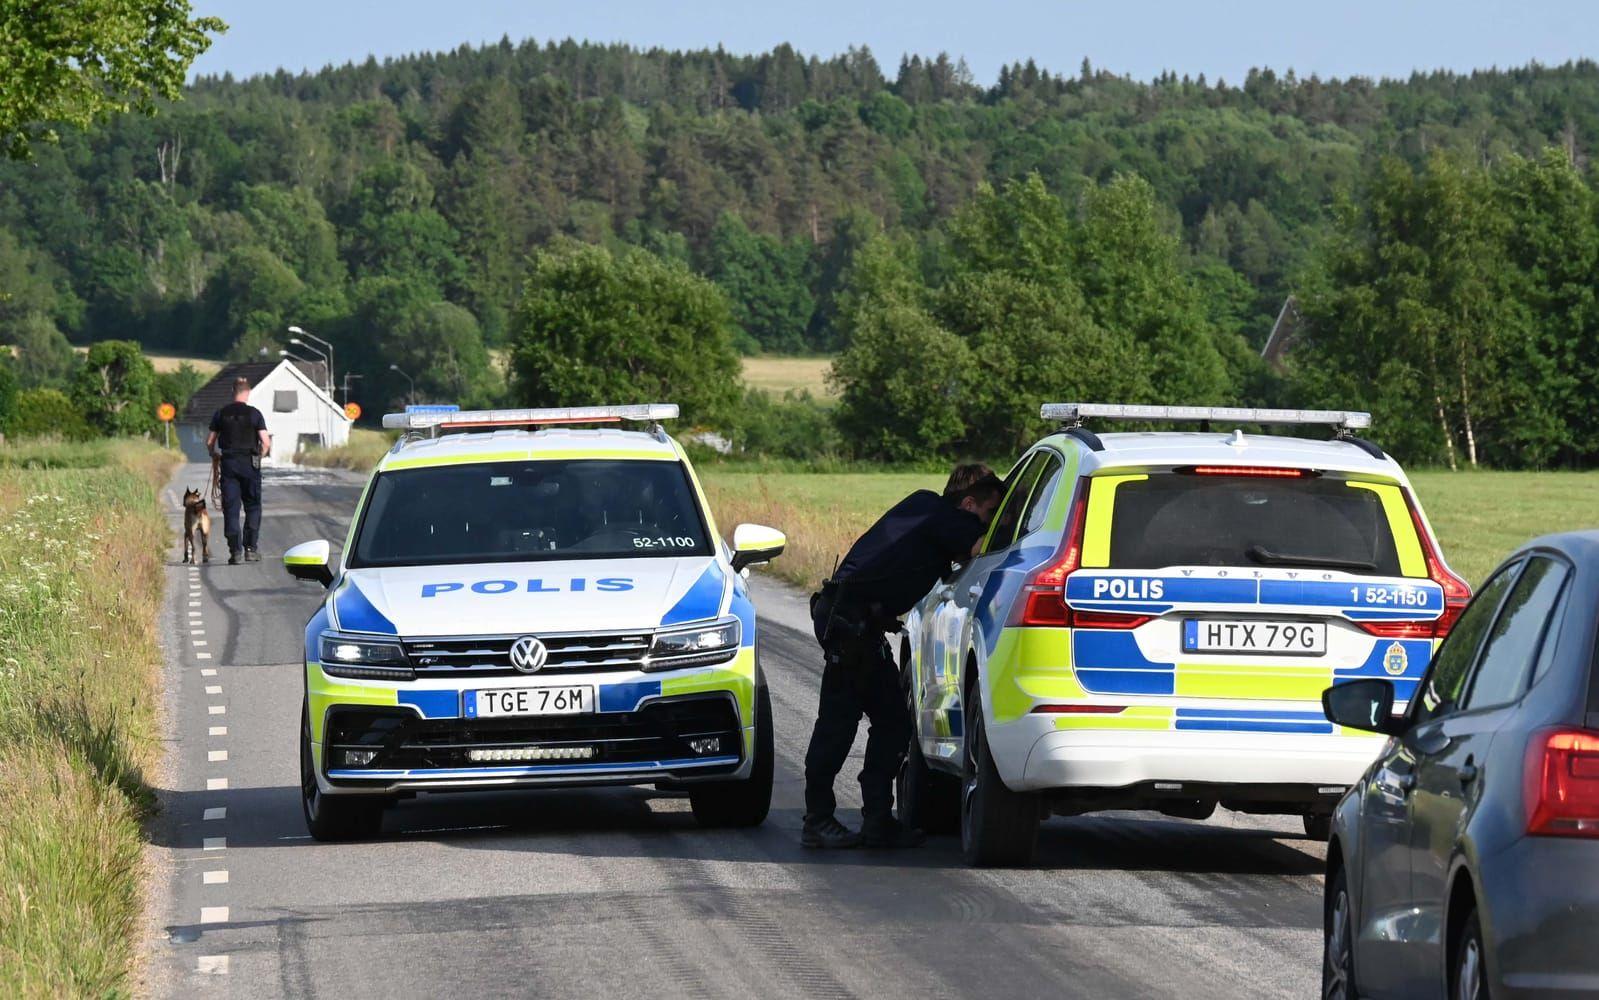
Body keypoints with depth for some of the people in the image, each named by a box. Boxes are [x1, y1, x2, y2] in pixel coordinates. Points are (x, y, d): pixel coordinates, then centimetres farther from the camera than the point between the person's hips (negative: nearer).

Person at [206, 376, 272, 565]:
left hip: (229, 464, 1)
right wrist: (260, 456, 13)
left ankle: (235, 551, -3)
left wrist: (214, 456, 27)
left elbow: (209, 442, 7)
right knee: (253, 507, 10)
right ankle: (250, 548, 4)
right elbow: (266, 442, -7)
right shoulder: (254, 413, -3)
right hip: (250, 464, -1)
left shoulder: (222, 414, 4)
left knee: (231, 509, 3)